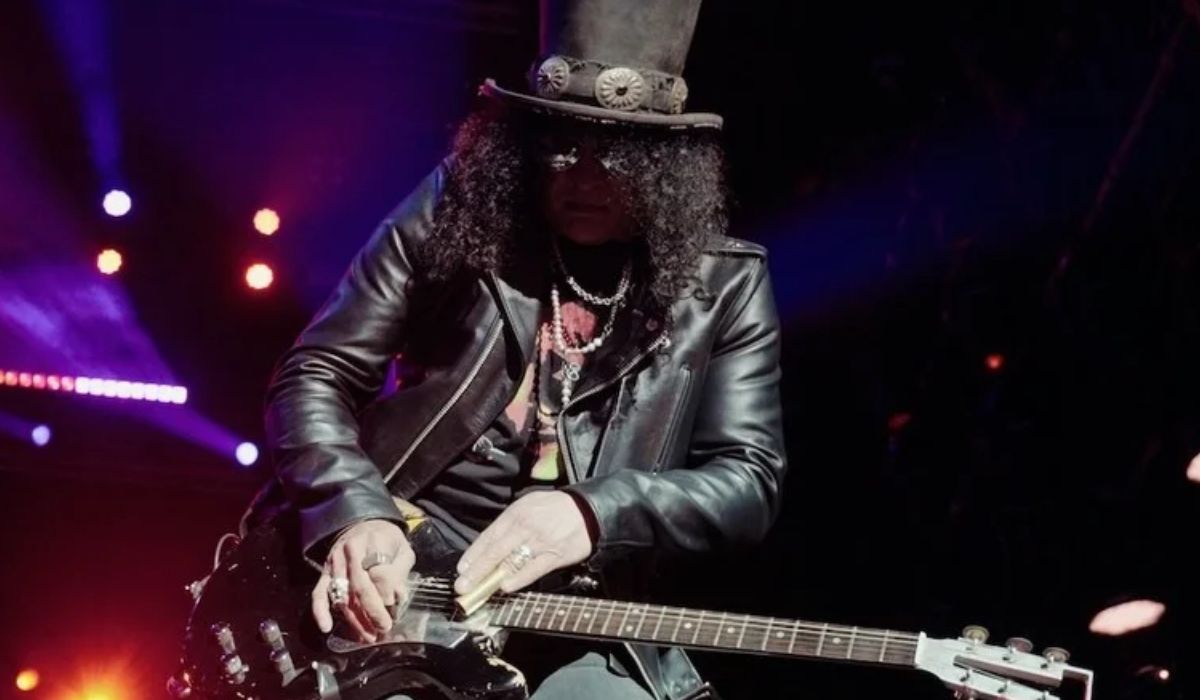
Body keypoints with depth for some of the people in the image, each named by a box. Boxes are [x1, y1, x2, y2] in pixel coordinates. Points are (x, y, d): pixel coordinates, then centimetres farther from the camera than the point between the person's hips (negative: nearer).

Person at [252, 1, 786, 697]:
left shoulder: (724, 284, 4)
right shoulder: (452, 211, 4)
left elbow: (750, 477, -1)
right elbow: (315, 376, 4)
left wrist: (594, 511, -19)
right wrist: (355, 512, -16)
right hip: (394, 590, -1)